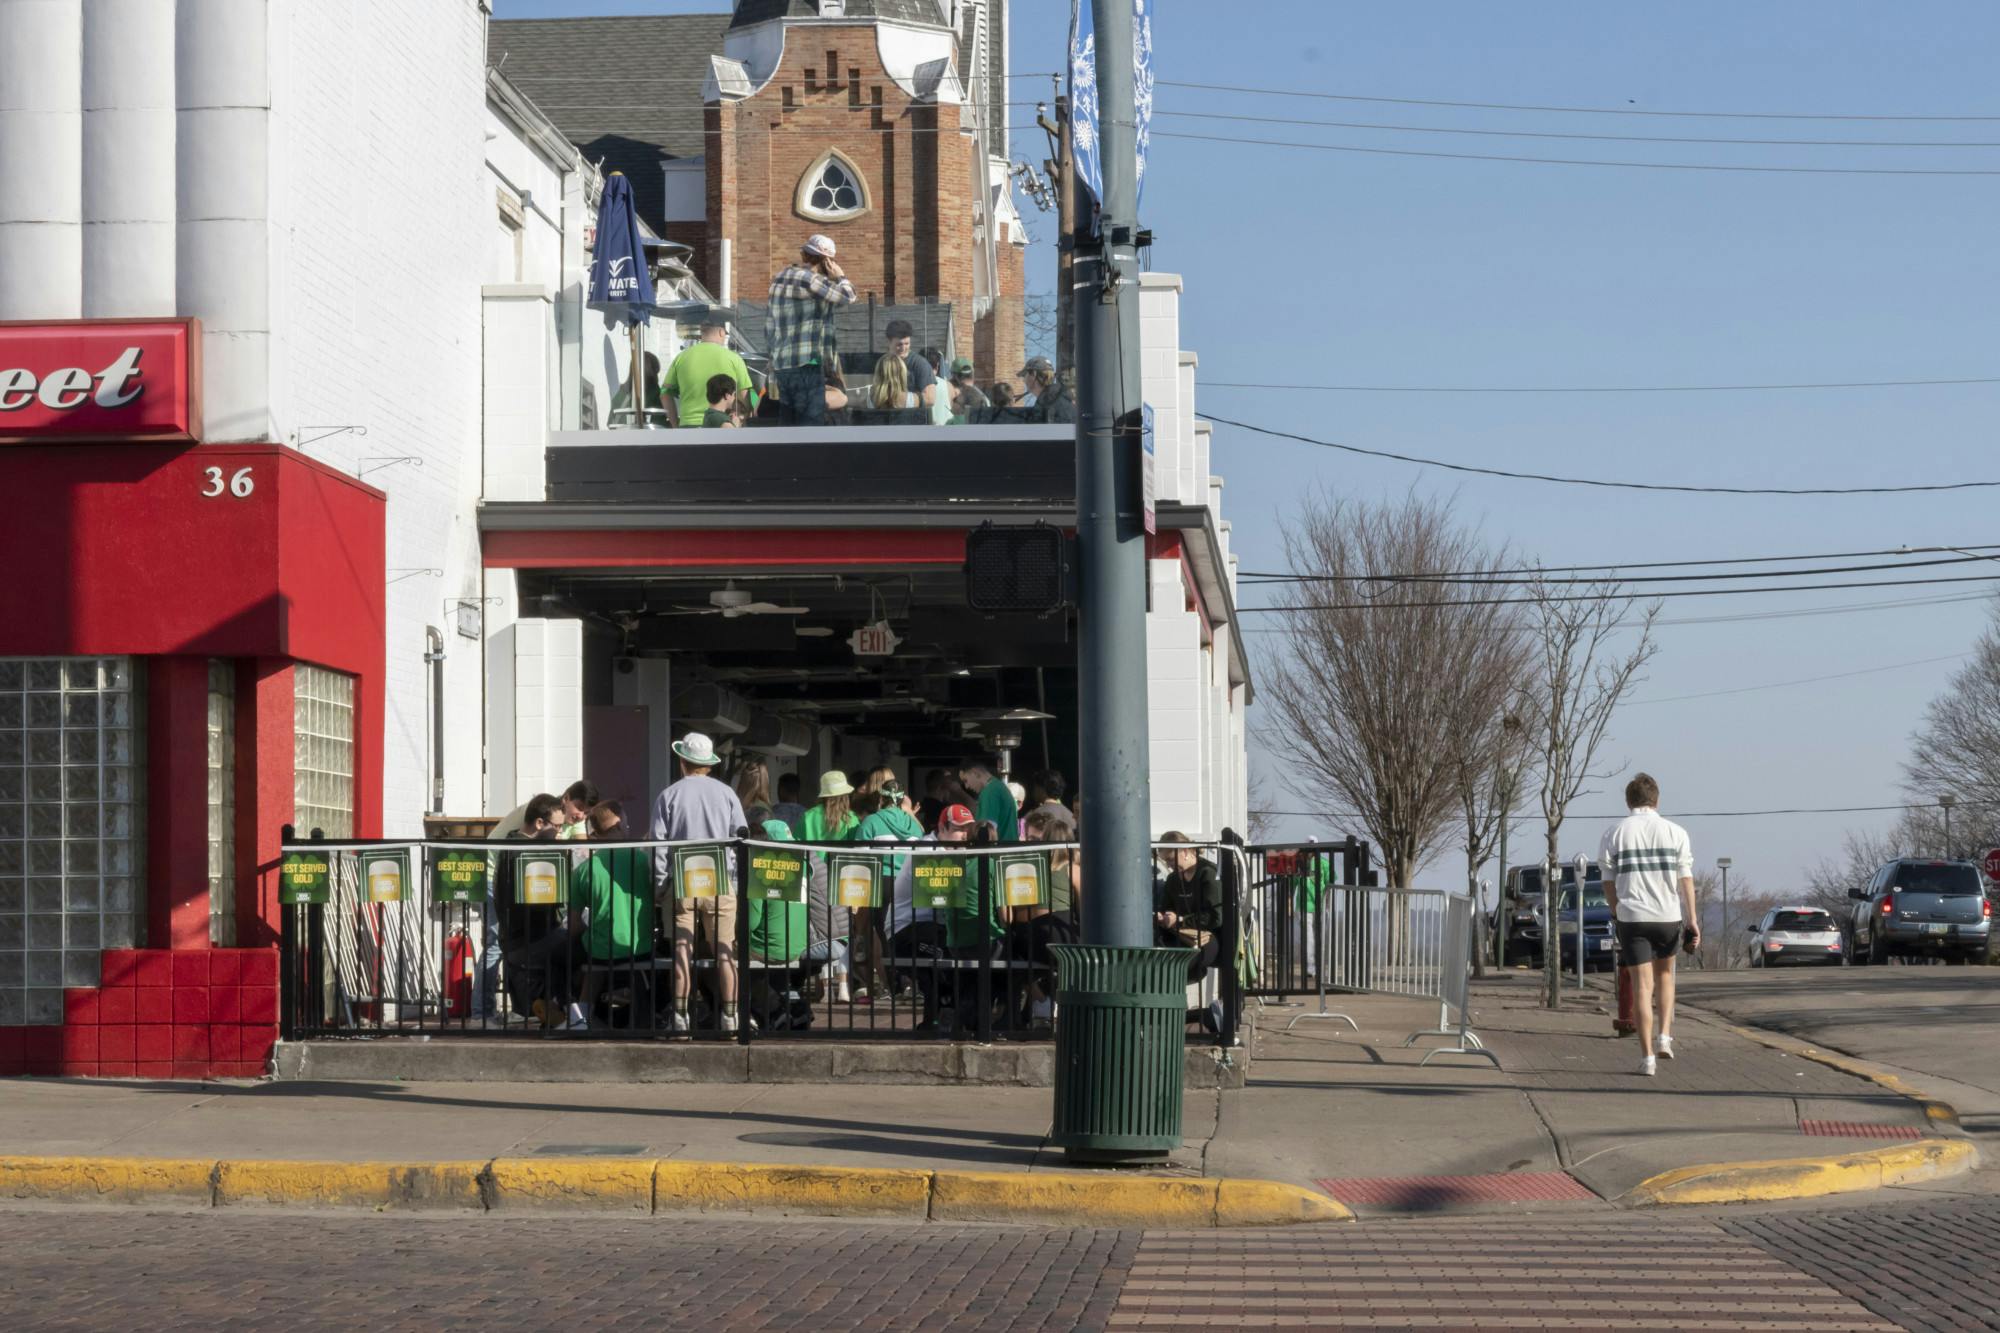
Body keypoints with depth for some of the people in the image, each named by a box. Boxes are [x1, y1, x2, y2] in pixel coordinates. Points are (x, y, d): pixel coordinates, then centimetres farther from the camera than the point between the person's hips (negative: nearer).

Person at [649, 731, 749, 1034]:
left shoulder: (668, 796, 1)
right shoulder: (726, 794, 4)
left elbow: (658, 844, 0)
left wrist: (660, 884, 7)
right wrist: (738, 880, 11)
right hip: (720, 883, 1)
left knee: (682, 951, 1)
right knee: (725, 951, 3)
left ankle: (680, 1017, 0)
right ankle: (730, 1016, 1)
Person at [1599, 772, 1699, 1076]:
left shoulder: (1614, 834, 2)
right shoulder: (1675, 832, 2)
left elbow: (1609, 882, 4)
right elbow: (1685, 878, -1)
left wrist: (1617, 915, 15)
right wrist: (1692, 918, 0)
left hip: (1632, 917, -1)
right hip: (1669, 915, 1)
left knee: (1642, 985, 1)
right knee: (1664, 974, 24)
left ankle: (1647, 1056, -2)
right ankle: (1664, 1036, 10)